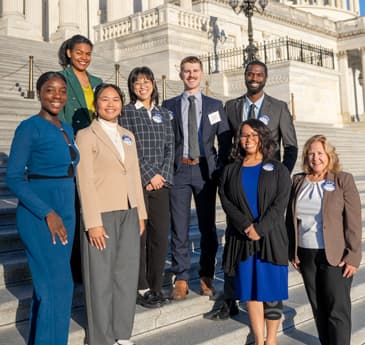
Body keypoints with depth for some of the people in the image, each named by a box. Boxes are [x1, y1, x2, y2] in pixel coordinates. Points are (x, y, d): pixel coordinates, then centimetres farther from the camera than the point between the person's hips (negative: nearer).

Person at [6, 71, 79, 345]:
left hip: (65, 213, 7)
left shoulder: (67, 130, 11)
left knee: (47, 283, 14)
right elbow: (14, 178, -14)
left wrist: (66, 214, 9)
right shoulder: (30, 128, -10)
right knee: (59, 284, -3)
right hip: (39, 216, -7)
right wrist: (47, 213, -18)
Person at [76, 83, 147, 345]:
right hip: (102, 214, -6)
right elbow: (85, 182, -11)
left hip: (129, 214, 6)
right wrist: (93, 222, -16)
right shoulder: (86, 135, -5)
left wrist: (141, 213, 11)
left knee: (127, 274, 10)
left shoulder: (128, 136, 14)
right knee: (101, 277, 4)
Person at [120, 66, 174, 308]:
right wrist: (150, 175, -10)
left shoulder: (163, 114, 16)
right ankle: (142, 289, 10)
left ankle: (156, 287, 16)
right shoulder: (126, 113, 3)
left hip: (160, 182, 4)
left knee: (161, 236, 2)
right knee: (138, 236, -1)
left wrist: (163, 175, -3)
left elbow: (170, 148, 11)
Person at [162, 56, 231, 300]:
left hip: (205, 170, 1)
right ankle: (181, 278, 11)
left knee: (208, 226, 7)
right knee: (179, 227, 1)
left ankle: (206, 277, 18)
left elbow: (225, 141, 8)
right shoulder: (169, 106, 8)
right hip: (179, 170, 0)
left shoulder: (215, 105, 10)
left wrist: (220, 169, -2)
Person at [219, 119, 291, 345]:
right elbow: (226, 200, 0)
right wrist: (246, 226, -13)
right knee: (250, 291, 4)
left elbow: (280, 203, -4)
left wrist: (259, 228, -14)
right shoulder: (231, 170, 11)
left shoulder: (278, 170, 6)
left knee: (272, 291, 1)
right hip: (241, 239, 2)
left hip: (271, 238, -1)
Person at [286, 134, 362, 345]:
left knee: (338, 309, 0)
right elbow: (291, 219, 10)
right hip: (306, 256, 4)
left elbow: (353, 221, -8)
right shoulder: (299, 181, 7)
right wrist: (292, 252, 6)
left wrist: (353, 257, -12)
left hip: (336, 256, -4)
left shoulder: (343, 180, -4)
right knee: (318, 308, 14)